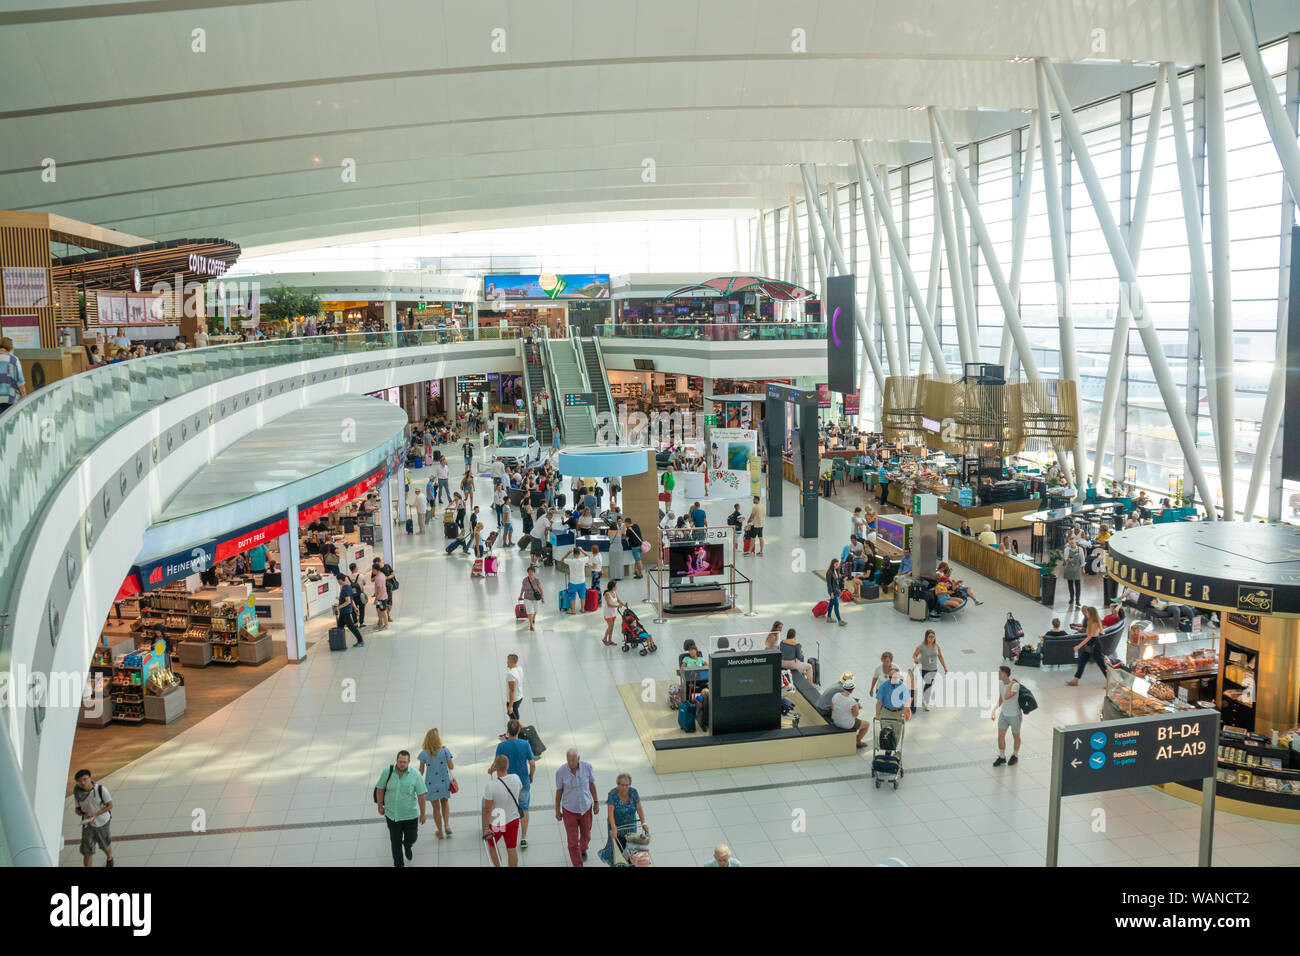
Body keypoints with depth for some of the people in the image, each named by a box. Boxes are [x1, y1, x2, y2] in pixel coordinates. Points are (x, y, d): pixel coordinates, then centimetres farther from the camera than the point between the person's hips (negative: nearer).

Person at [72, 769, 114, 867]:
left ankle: (109, 859, 52)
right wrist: (81, 813, -24)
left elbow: (110, 805, -16)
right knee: (87, 852, -3)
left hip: (103, 822, -1)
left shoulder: (101, 789, -24)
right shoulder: (77, 793, -15)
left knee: (106, 845, 22)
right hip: (88, 825, 1)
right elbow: (77, 808, -1)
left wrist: (96, 814, -27)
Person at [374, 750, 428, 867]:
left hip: (410, 814, 0)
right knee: (396, 841, 10)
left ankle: (407, 846, 51)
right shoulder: (387, 772, -14)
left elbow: (421, 795, -10)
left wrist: (423, 814, -5)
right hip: (392, 814, 0)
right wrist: (380, 806, 5)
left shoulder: (416, 775, -17)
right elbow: (380, 789, -1)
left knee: (411, 838, 14)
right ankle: (398, 864, 30)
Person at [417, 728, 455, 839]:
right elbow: (451, 767, -7)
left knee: (436, 808, 14)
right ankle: (447, 825, 15)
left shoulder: (424, 754, -14)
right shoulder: (445, 751, -14)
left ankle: (440, 832, 27)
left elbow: (421, 771, -5)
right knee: (445, 802, 27)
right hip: (444, 783, 1)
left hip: (431, 784, -1)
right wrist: (453, 762, 12)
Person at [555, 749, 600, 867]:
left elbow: (592, 784, -5)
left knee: (585, 835, 25)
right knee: (573, 840, 0)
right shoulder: (561, 772, -24)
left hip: (586, 808, 2)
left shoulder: (587, 767, -21)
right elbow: (559, 791, -8)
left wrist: (596, 803, 3)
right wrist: (557, 811, 1)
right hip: (569, 810, -2)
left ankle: (583, 849, 59)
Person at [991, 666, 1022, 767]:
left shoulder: (1015, 685, -27)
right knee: (1000, 736, 5)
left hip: (1014, 716, -5)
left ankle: (1015, 756, 37)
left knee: (1016, 736, 16)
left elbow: (1007, 697, -41)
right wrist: (994, 710, 4)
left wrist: (1011, 683, -33)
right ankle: (1002, 757, 23)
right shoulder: (1002, 684, -5)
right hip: (1004, 714, 6)